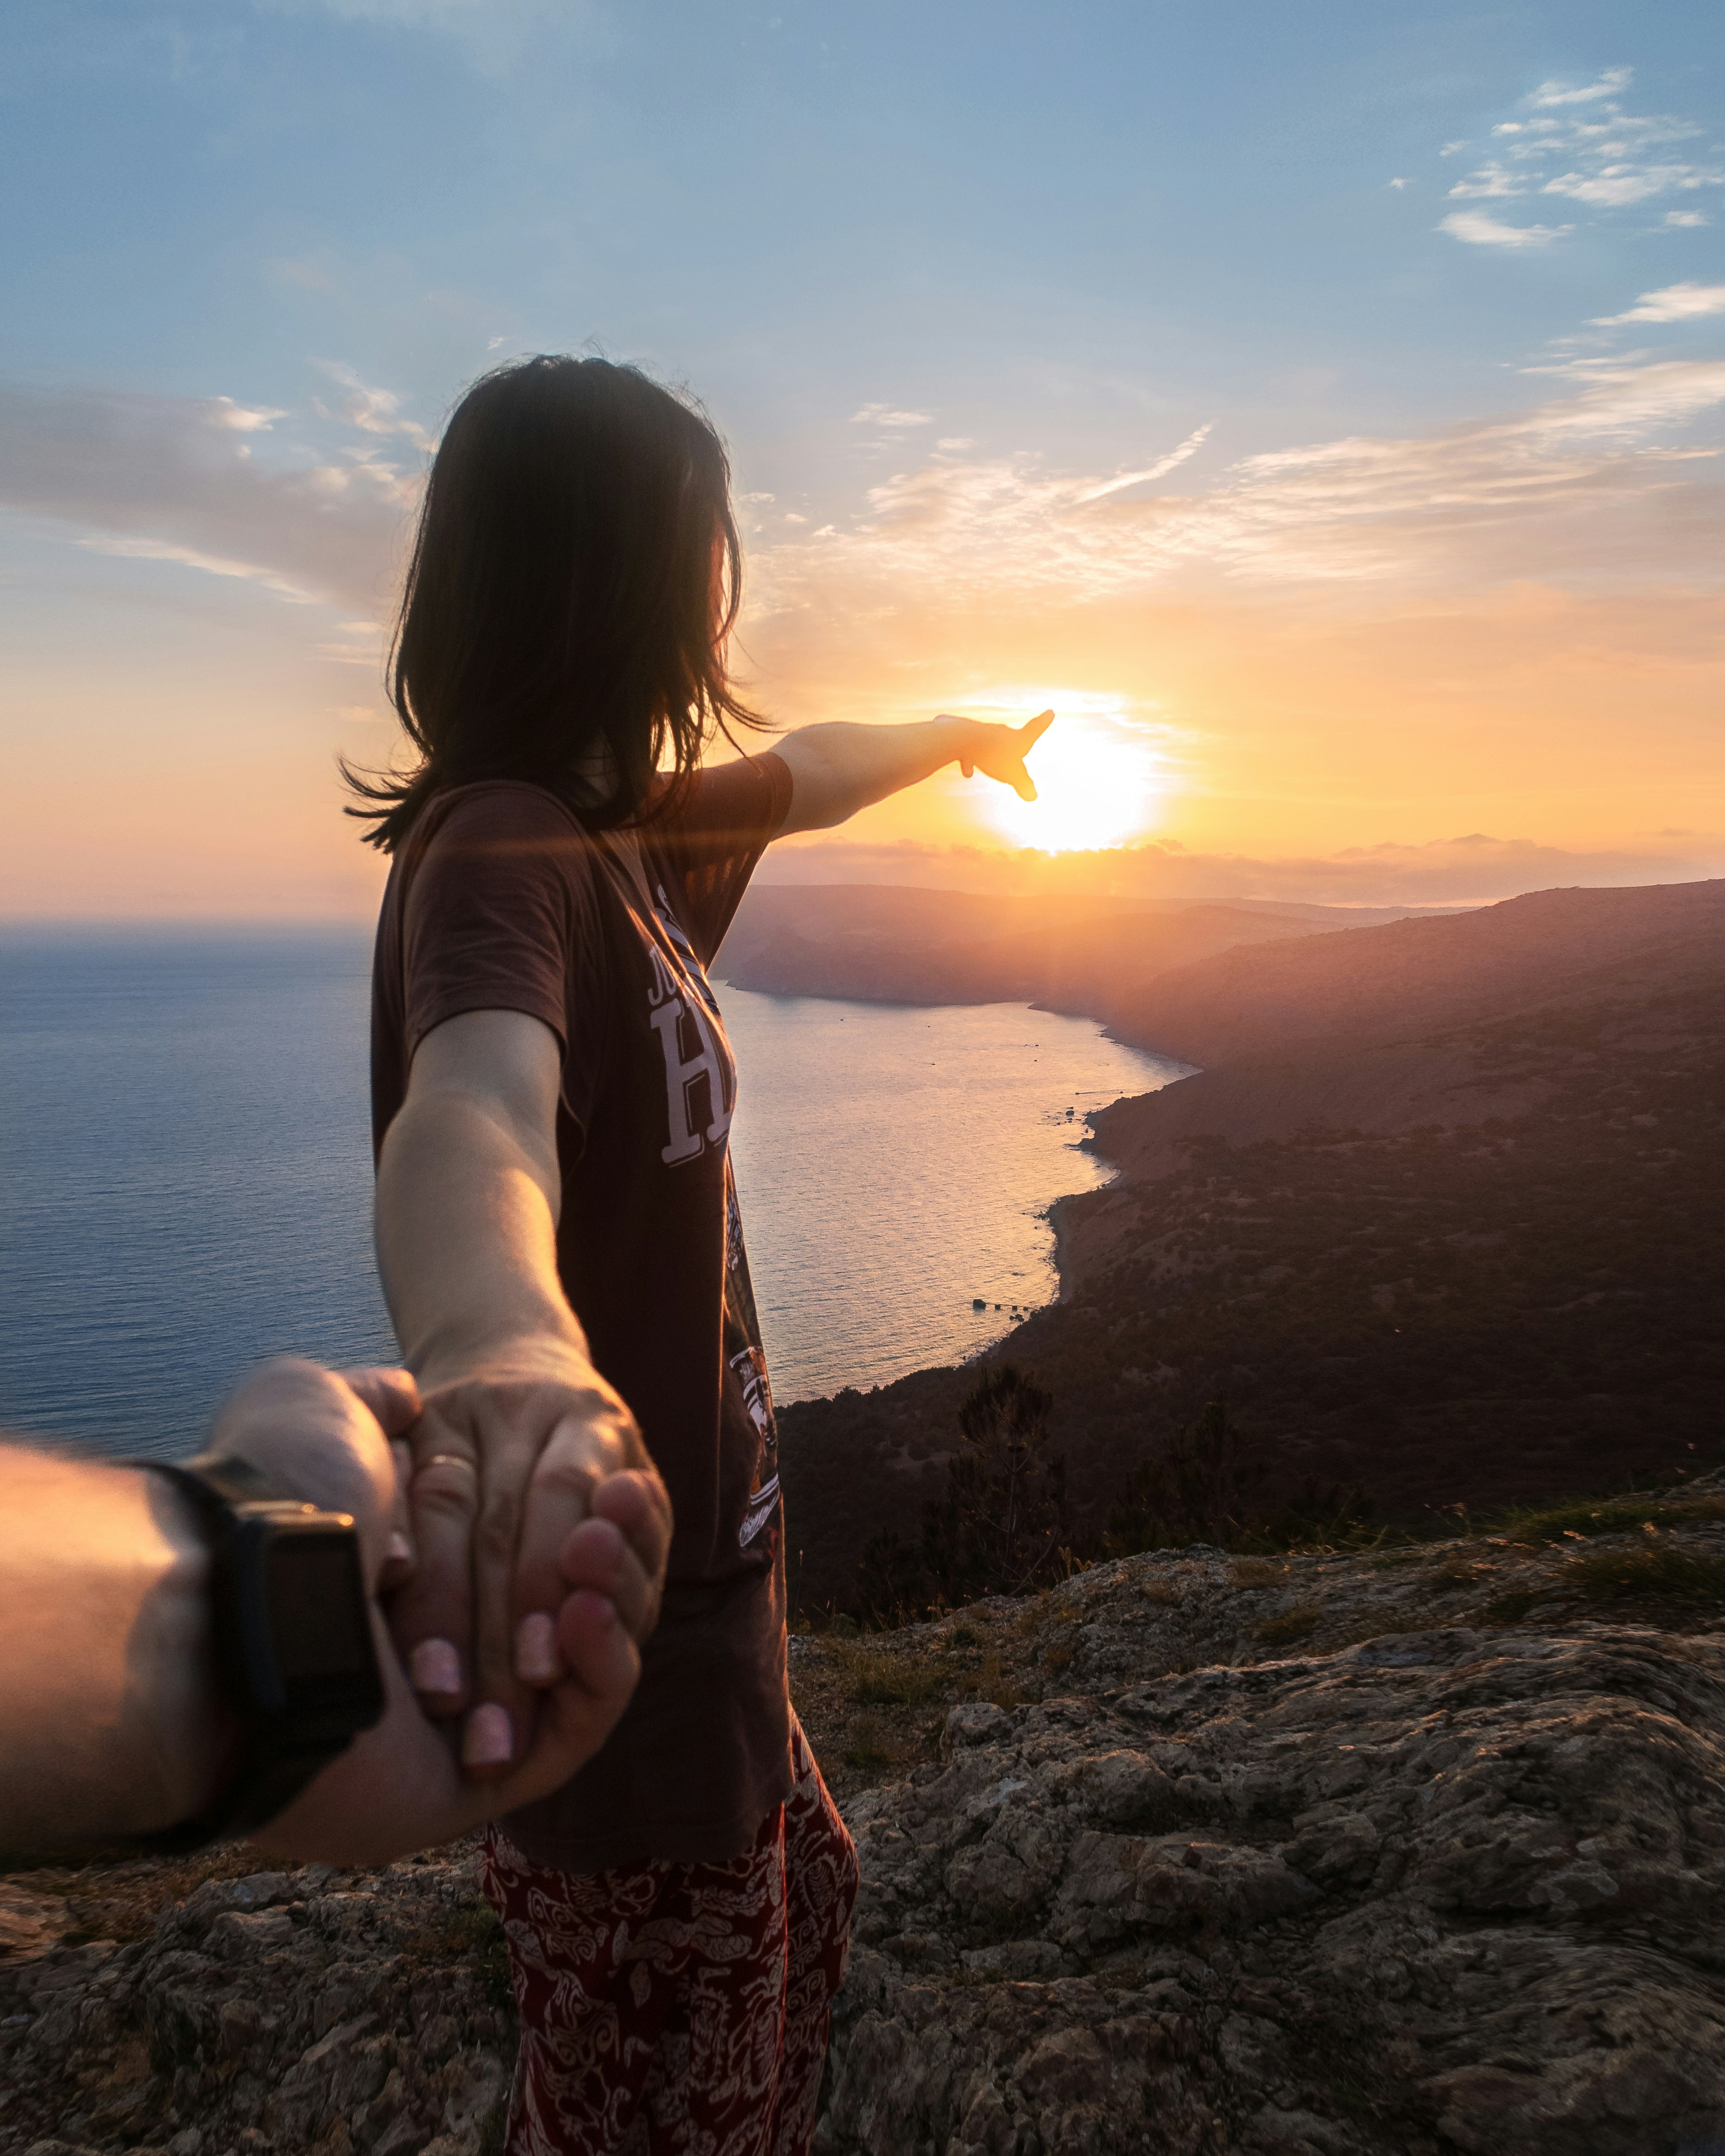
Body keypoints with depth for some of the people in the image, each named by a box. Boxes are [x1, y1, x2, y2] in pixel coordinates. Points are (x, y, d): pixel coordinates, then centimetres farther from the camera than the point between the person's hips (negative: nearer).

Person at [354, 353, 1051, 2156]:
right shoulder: (502, 857, -23)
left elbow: (798, 775, 26)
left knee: (797, 1899, 31)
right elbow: (469, 1110, -45)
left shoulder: (611, 830, 6)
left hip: (698, 1573, 10)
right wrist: (498, 1344, -67)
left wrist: (959, 732, 43)